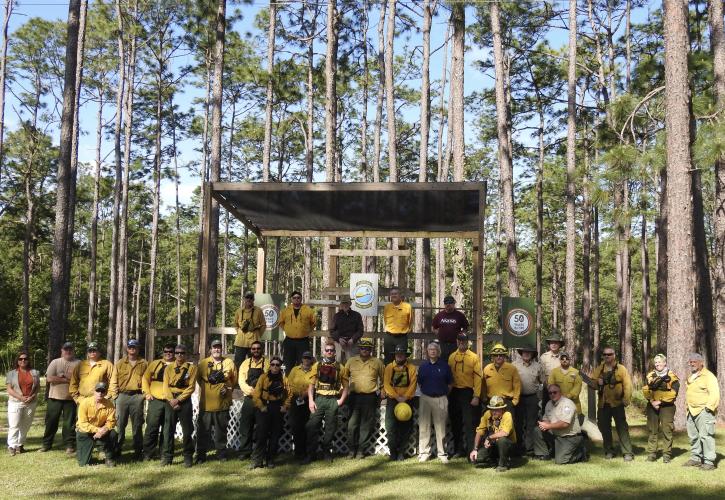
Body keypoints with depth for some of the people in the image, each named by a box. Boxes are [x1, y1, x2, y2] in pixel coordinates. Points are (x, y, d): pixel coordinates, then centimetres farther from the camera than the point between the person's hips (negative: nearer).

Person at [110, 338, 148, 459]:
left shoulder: (143, 363, 9)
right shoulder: (119, 363, 8)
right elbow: (114, 380, 6)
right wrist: (114, 394, -3)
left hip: (137, 396, 0)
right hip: (122, 395, 0)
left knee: (137, 424, 4)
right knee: (120, 423, 0)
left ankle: (138, 450, 10)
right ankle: (117, 449, 9)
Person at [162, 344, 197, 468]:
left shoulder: (191, 368, 2)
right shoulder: (168, 368, 9)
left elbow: (191, 387, -5)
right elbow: (166, 386, 2)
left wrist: (178, 399, -12)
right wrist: (171, 400, -12)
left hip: (185, 401, -2)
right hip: (171, 401, 2)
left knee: (187, 430, 0)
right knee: (168, 430, 1)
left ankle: (188, 457, 9)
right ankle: (167, 457, 9)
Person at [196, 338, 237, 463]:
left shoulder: (229, 363, 3)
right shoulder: (203, 363, 2)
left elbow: (234, 379, 10)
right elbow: (198, 378, 8)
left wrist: (228, 388, -4)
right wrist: (205, 389, -2)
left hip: (223, 403, 1)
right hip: (206, 403, -1)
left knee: (221, 430, 11)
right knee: (203, 430, 3)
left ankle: (221, 453, 23)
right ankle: (201, 455, 12)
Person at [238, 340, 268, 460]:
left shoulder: (267, 363, 4)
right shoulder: (246, 363, 9)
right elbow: (241, 381, 1)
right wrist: (251, 391, -14)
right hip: (249, 399, 2)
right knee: (245, 426, 2)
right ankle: (245, 451, 10)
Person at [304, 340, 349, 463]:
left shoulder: (340, 368, 8)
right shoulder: (317, 366, 9)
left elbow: (346, 386, 9)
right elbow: (311, 385, 7)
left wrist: (341, 400, -3)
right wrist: (311, 401, -3)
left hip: (333, 400, 0)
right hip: (319, 398, 0)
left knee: (330, 427, 4)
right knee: (312, 426, -6)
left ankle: (326, 451, 19)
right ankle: (310, 453, 1)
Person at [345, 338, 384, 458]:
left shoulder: (377, 362, 6)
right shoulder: (351, 361, 8)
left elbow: (383, 378, 17)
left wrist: (380, 390, 10)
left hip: (370, 398, -1)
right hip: (355, 397, 1)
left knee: (366, 425, 1)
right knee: (352, 424, 0)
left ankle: (361, 449, 10)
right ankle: (351, 449, 9)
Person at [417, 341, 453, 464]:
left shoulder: (445, 366, 2)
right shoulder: (423, 366, 7)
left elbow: (450, 383, 8)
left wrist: (445, 394, 3)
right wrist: (425, 391, 7)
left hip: (441, 399, -1)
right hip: (425, 398, 2)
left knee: (441, 427, 2)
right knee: (424, 426, 2)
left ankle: (442, 453, 10)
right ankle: (424, 452, 10)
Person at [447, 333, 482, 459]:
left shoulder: (474, 357, -3)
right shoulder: (452, 357, 8)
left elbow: (478, 377, -7)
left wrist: (476, 396, -13)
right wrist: (448, 393, 3)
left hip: (468, 393, -4)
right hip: (454, 392, 4)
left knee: (469, 423, -7)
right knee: (455, 422, 12)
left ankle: (471, 451, -1)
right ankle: (458, 450, 23)